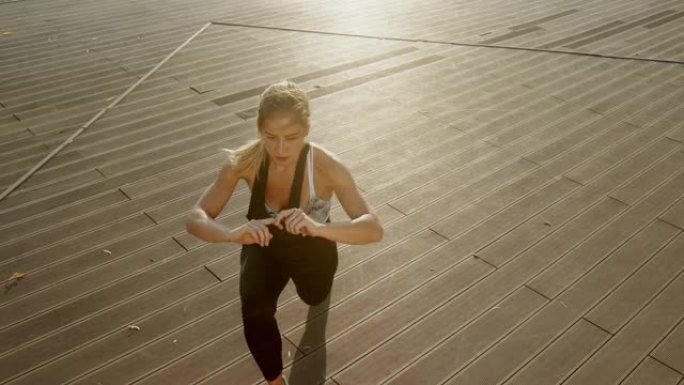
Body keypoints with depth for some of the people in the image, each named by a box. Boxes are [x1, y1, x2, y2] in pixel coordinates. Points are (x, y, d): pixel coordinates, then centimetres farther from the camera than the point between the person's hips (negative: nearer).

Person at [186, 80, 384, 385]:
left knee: (315, 298, 29)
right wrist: (233, 234, -52)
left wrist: (319, 228, -60)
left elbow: (374, 229, -41)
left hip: (312, 246, 0)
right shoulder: (244, 161, -29)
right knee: (255, 314, -26)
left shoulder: (326, 166, -35)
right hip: (265, 246, 0)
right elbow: (195, 219, -30)